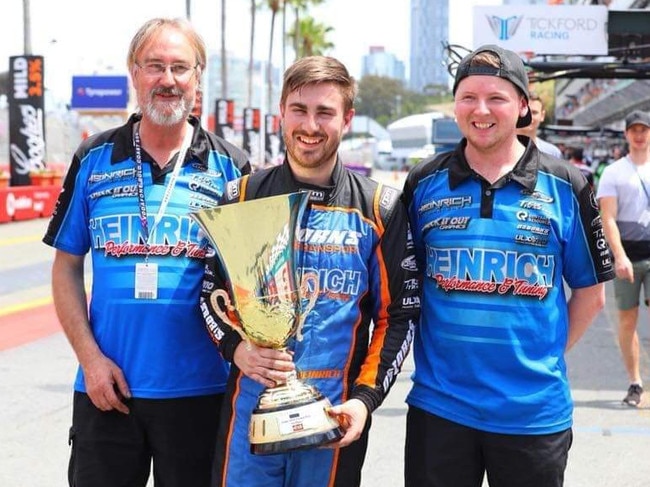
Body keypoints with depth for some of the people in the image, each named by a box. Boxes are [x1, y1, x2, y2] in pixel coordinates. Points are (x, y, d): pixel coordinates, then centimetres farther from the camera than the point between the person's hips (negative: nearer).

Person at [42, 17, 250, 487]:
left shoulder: (230, 167, 2)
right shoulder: (95, 160, 4)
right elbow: (67, 267, 6)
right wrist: (91, 356, -4)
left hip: (199, 390, -1)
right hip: (106, 387, 1)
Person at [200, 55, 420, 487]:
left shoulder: (379, 208, 2)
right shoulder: (244, 196, 5)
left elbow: (400, 314, 3)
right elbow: (211, 291, 9)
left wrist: (366, 396, -8)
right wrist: (235, 346, -11)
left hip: (335, 417, -1)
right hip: (250, 409, 1)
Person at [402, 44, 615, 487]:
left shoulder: (566, 186, -1)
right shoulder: (424, 184, 2)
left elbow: (591, 292, 6)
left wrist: (546, 356, 2)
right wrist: (438, 348, 4)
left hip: (535, 412, -1)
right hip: (438, 405, 1)